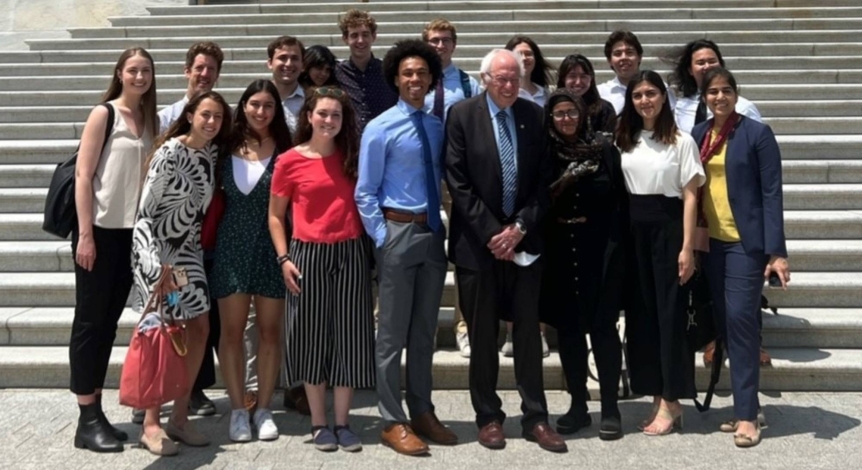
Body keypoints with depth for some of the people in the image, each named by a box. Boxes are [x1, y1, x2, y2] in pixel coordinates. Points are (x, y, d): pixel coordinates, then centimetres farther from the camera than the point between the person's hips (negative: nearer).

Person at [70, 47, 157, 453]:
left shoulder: (151, 120, 11)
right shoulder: (103, 114, -5)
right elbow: (83, 175, -10)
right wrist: (85, 234, -15)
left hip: (133, 232, 6)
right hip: (101, 231, -6)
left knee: (109, 322, 11)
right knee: (90, 321, -1)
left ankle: (97, 412, 19)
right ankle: (87, 420, 5)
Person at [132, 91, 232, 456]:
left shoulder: (212, 153, 5)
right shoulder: (170, 152, -15)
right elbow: (147, 208, -17)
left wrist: (179, 257, 8)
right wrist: (162, 264, -21)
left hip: (188, 248, 7)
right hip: (156, 246, -7)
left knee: (200, 329, 3)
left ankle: (180, 416, 14)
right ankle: (151, 424, 3)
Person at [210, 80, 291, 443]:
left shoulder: (284, 150, -1)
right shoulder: (227, 148, 5)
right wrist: (209, 237, 4)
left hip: (271, 246, -1)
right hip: (231, 246, 2)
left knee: (270, 331, 4)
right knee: (232, 331, 3)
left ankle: (264, 409, 15)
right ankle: (237, 410, 13)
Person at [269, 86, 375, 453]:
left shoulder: (352, 157, 8)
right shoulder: (290, 161, 0)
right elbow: (275, 216, 4)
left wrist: (372, 248, 3)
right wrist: (284, 259, -6)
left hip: (351, 254, 2)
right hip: (308, 255, -2)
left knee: (349, 337, 4)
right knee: (312, 337, 4)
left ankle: (343, 422, 15)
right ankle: (319, 424, 17)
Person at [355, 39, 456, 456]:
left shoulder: (438, 127, 7)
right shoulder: (380, 128, -7)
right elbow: (364, 193, -8)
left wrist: (441, 226, 6)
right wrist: (383, 238, -13)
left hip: (433, 233, 5)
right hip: (398, 232, -5)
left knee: (424, 330, 14)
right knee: (392, 332, 1)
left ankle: (422, 413, 26)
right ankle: (393, 422, 11)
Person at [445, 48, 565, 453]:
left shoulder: (535, 116, 4)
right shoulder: (462, 115, -4)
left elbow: (545, 180, 3)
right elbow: (458, 181, -8)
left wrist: (520, 227, -8)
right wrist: (491, 232, -12)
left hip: (524, 240, 2)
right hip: (478, 241, -2)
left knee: (528, 331, 8)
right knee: (483, 335, 7)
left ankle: (535, 418, 17)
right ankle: (488, 417, 20)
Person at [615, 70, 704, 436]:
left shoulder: (681, 141, -3)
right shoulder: (624, 141, 10)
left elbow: (690, 196, -6)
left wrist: (687, 247, -11)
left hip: (667, 228, -5)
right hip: (633, 230, 5)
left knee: (669, 312, -1)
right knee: (641, 312, 7)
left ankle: (670, 403, 7)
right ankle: (658, 399, 17)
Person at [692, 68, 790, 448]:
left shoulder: (757, 133, -5)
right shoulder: (697, 135, 8)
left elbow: (772, 194, -9)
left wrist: (776, 251, -15)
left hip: (745, 242, -5)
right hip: (711, 242, 5)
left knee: (740, 319, -11)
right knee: (725, 323, 9)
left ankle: (747, 413, -2)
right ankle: (744, 404, 21)